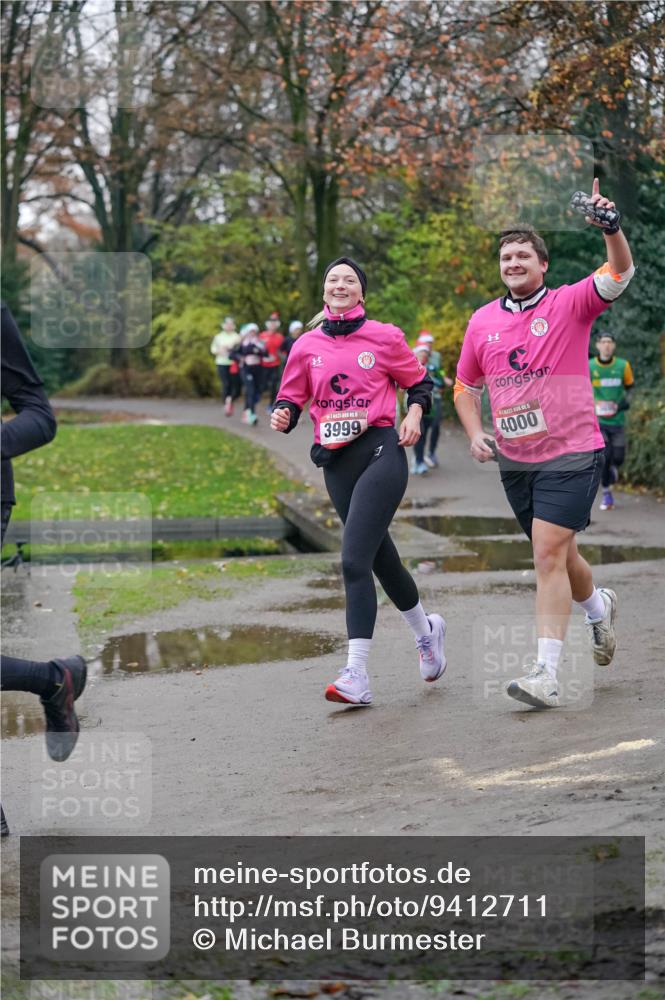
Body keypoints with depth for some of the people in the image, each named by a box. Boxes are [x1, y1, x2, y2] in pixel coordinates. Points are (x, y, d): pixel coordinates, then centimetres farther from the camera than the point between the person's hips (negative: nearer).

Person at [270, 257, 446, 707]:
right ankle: (425, 630, 42)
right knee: (381, 558, 14)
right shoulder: (307, 346, 9)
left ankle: (357, 675, -18)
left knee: (354, 559, -17)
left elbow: (420, 383, 13)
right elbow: (291, 398, 14)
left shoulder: (385, 337, 2)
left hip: (381, 452, -5)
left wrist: (414, 414, -6)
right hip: (335, 462, 5)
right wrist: (282, 417, -8)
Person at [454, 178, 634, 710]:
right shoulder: (482, 321, 7)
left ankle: (547, 673, -14)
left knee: (549, 553, -15)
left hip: (570, 452, -5)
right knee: (555, 554, 17)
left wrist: (611, 228, -37)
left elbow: (620, 274, -20)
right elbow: (465, 385, 18)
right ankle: (599, 606, 48)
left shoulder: (570, 304, -5)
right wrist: (475, 433, 2)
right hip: (515, 460, 5)